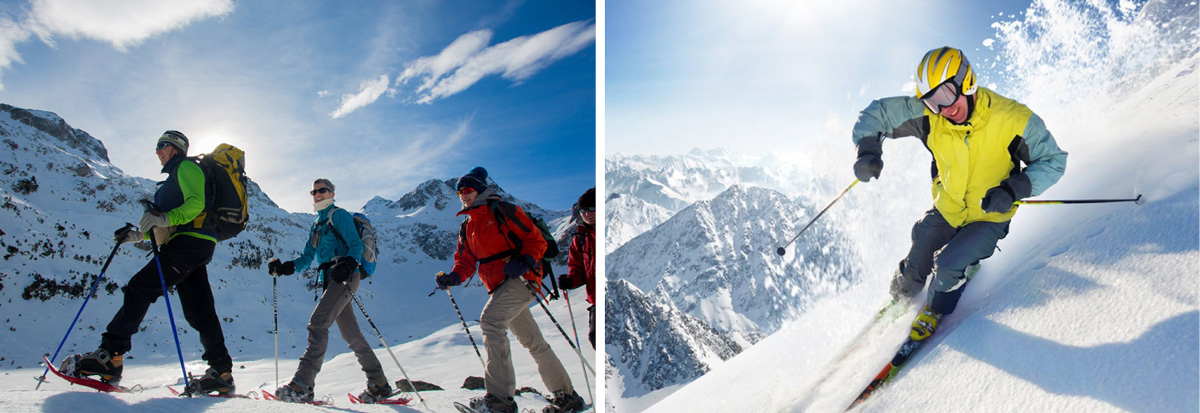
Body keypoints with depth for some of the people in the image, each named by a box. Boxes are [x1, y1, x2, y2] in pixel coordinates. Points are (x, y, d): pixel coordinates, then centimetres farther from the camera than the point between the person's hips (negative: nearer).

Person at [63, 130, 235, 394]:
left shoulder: (186, 167, 3)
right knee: (198, 310, 3)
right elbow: (168, 230, 33)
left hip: (189, 241, -10)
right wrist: (137, 235, 24)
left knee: (140, 288, -14)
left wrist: (165, 218, -26)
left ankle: (110, 356, -18)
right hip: (195, 247, 10)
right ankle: (221, 373, 0)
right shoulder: (176, 175, 33)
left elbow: (196, 204, -15)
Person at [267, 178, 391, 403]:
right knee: (351, 335, 7)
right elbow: (307, 258, 23)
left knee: (317, 322, -20)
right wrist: (284, 267, 7)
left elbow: (356, 246, -11)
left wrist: (348, 263, -30)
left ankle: (302, 385, -24)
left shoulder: (339, 215, 0)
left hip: (345, 277, -9)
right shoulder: (316, 224, 25)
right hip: (329, 280, 9)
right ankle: (379, 385, 12)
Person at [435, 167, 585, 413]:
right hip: (500, 287, 8)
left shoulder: (503, 211, -4)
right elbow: (466, 262, 13)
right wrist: (453, 278, -8)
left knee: (490, 319, -26)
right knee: (532, 341, 11)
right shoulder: (467, 228, 19)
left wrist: (524, 262, -24)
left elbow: (536, 240, -7)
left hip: (519, 279, -8)